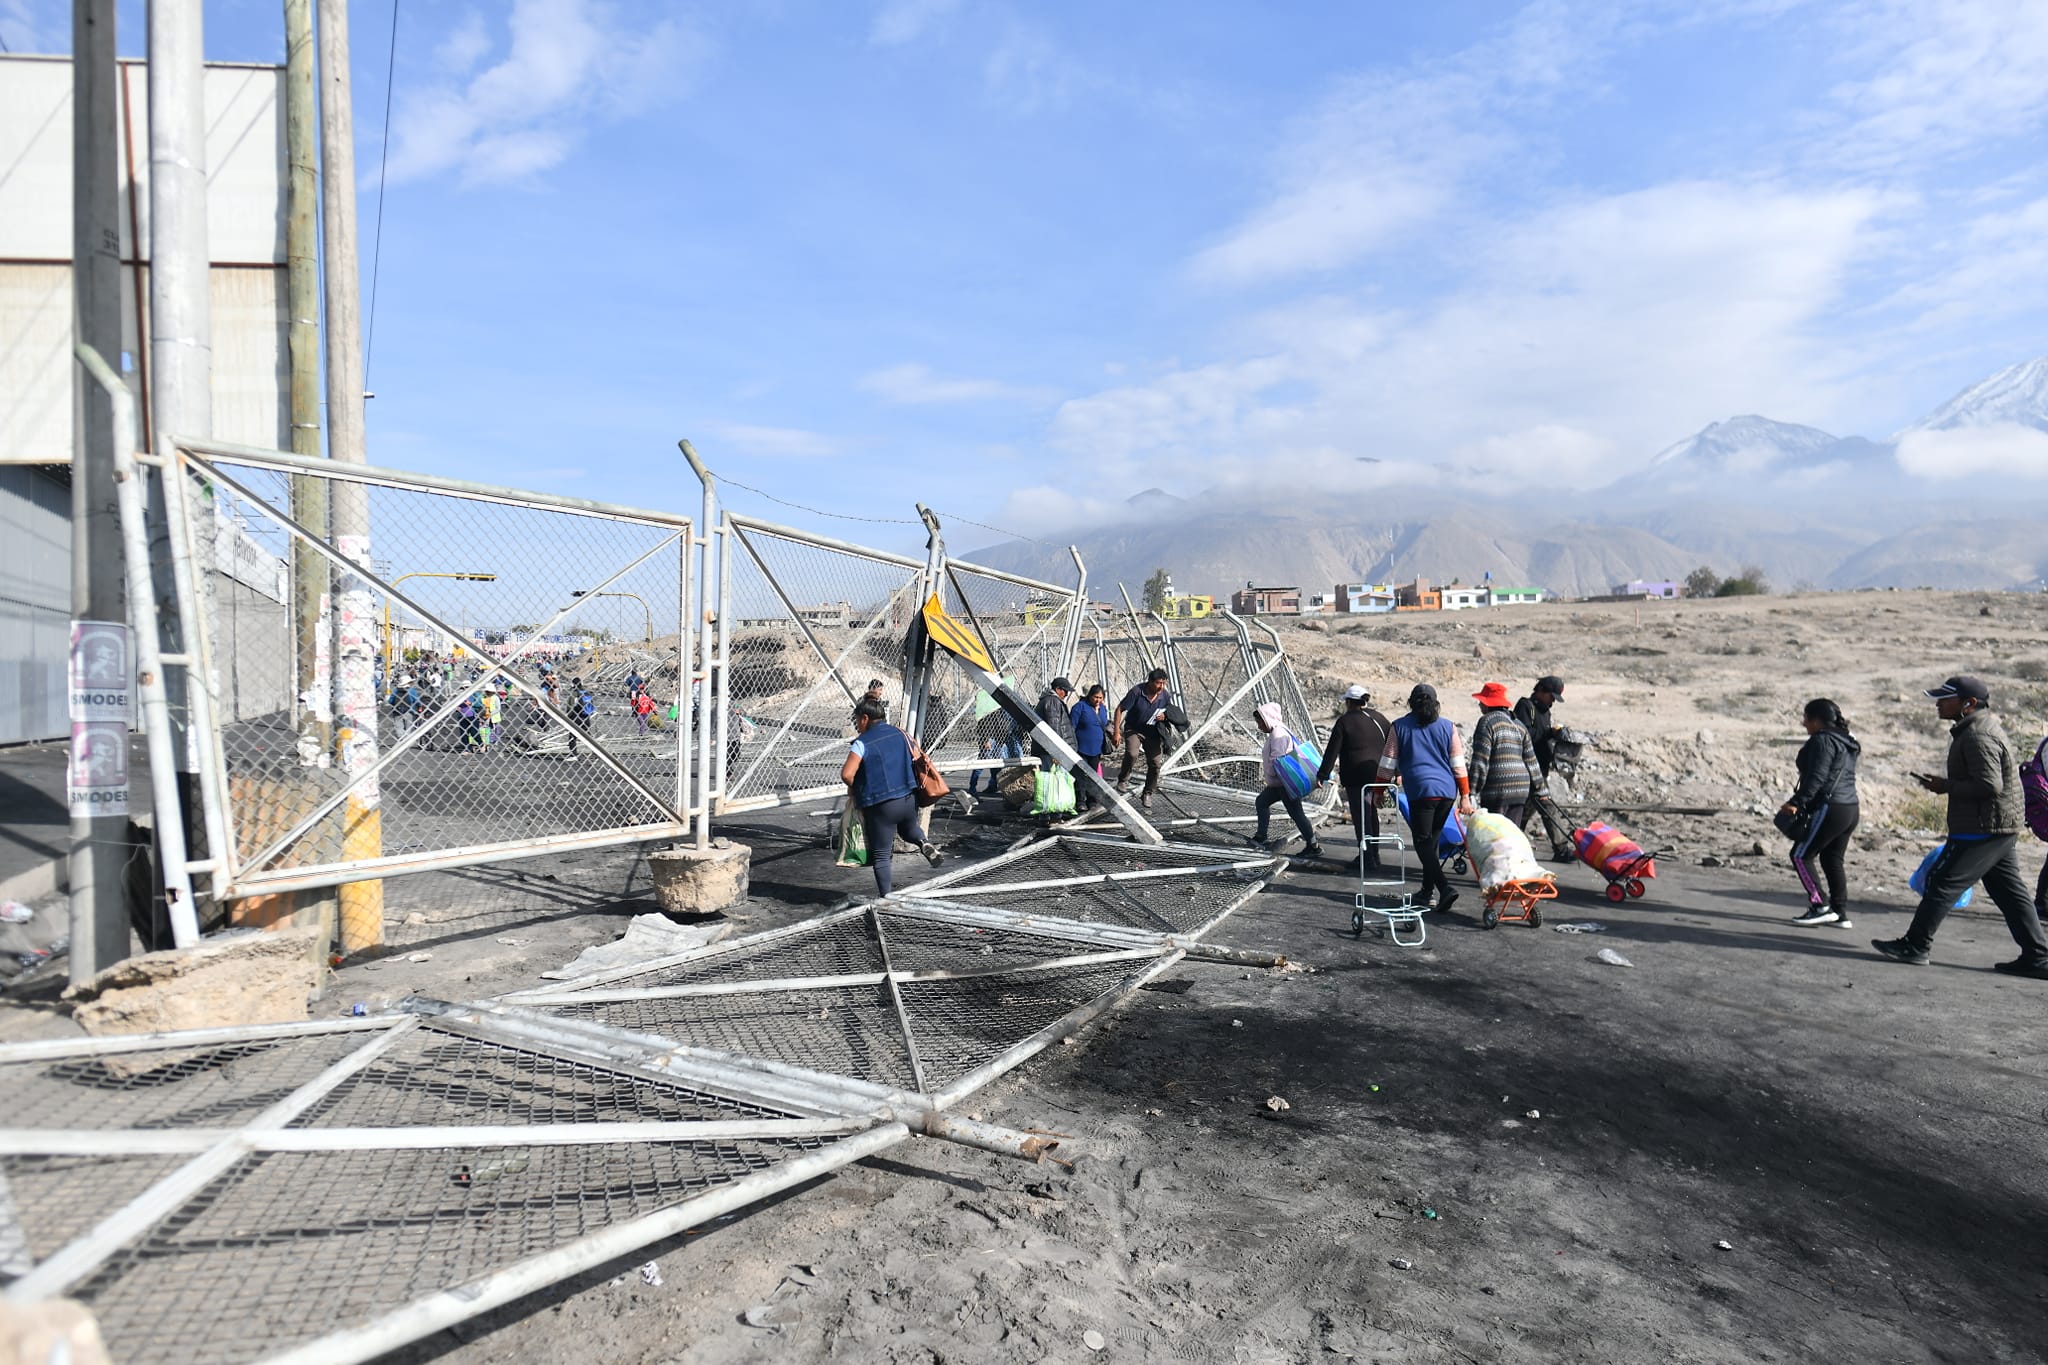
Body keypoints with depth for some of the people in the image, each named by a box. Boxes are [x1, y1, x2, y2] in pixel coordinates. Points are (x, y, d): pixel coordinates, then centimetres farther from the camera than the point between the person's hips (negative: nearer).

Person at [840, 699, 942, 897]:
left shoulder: (862, 743, -11)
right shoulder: (899, 733, 7)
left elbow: (846, 774, -20)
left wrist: (858, 788, -1)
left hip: (879, 806, -5)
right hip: (909, 799, 5)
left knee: (881, 855, 6)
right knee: (909, 828, 33)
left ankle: (886, 896, 5)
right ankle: (923, 843, 3)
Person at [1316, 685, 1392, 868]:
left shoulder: (1344, 721, -6)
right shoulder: (1380, 719, 11)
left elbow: (1332, 751, -9)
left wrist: (1322, 775, -6)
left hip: (1356, 777, -6)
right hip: (1378, 776, 6)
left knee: (1361, 818, -2)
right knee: (1372, 815, 17)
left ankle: (1369, 860, -2)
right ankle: (1374, 856, 24)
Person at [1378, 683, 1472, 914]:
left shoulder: (1399, 727, 3)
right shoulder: (1448, 727, 10)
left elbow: (1387, 763, 4)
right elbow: (1458, 764, 8)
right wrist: (1465, 796, 10)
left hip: (1420, 791, -4)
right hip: (1448, 791, 4)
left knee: (1423, 842, -2)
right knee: (1432, 841, 16)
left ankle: (1445, 888, -18)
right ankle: (1427, 891, 21)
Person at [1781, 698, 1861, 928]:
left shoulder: (1822, 740, -11)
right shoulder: (1846, 741, 20)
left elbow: (1816, 777, -19)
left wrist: (1796, 802, -18)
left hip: (1830, 808, -10)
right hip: (1851, 808, 10)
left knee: (1801, 855, -4)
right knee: (1832, 859, 14)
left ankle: (1820, 906, -7)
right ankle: (1840, 914, 15)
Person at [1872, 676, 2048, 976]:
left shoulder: (1978, 737, -20)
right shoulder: (1981, 728, 14)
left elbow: (1989, 785, -25)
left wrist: (1946, 787, -15)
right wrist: (1946, 782, 12)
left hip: (1981, 829, -10)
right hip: (2001, 828, 11)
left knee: (1942, 883, -4)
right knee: (2009, 891, 13)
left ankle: (1915, 946, 2)